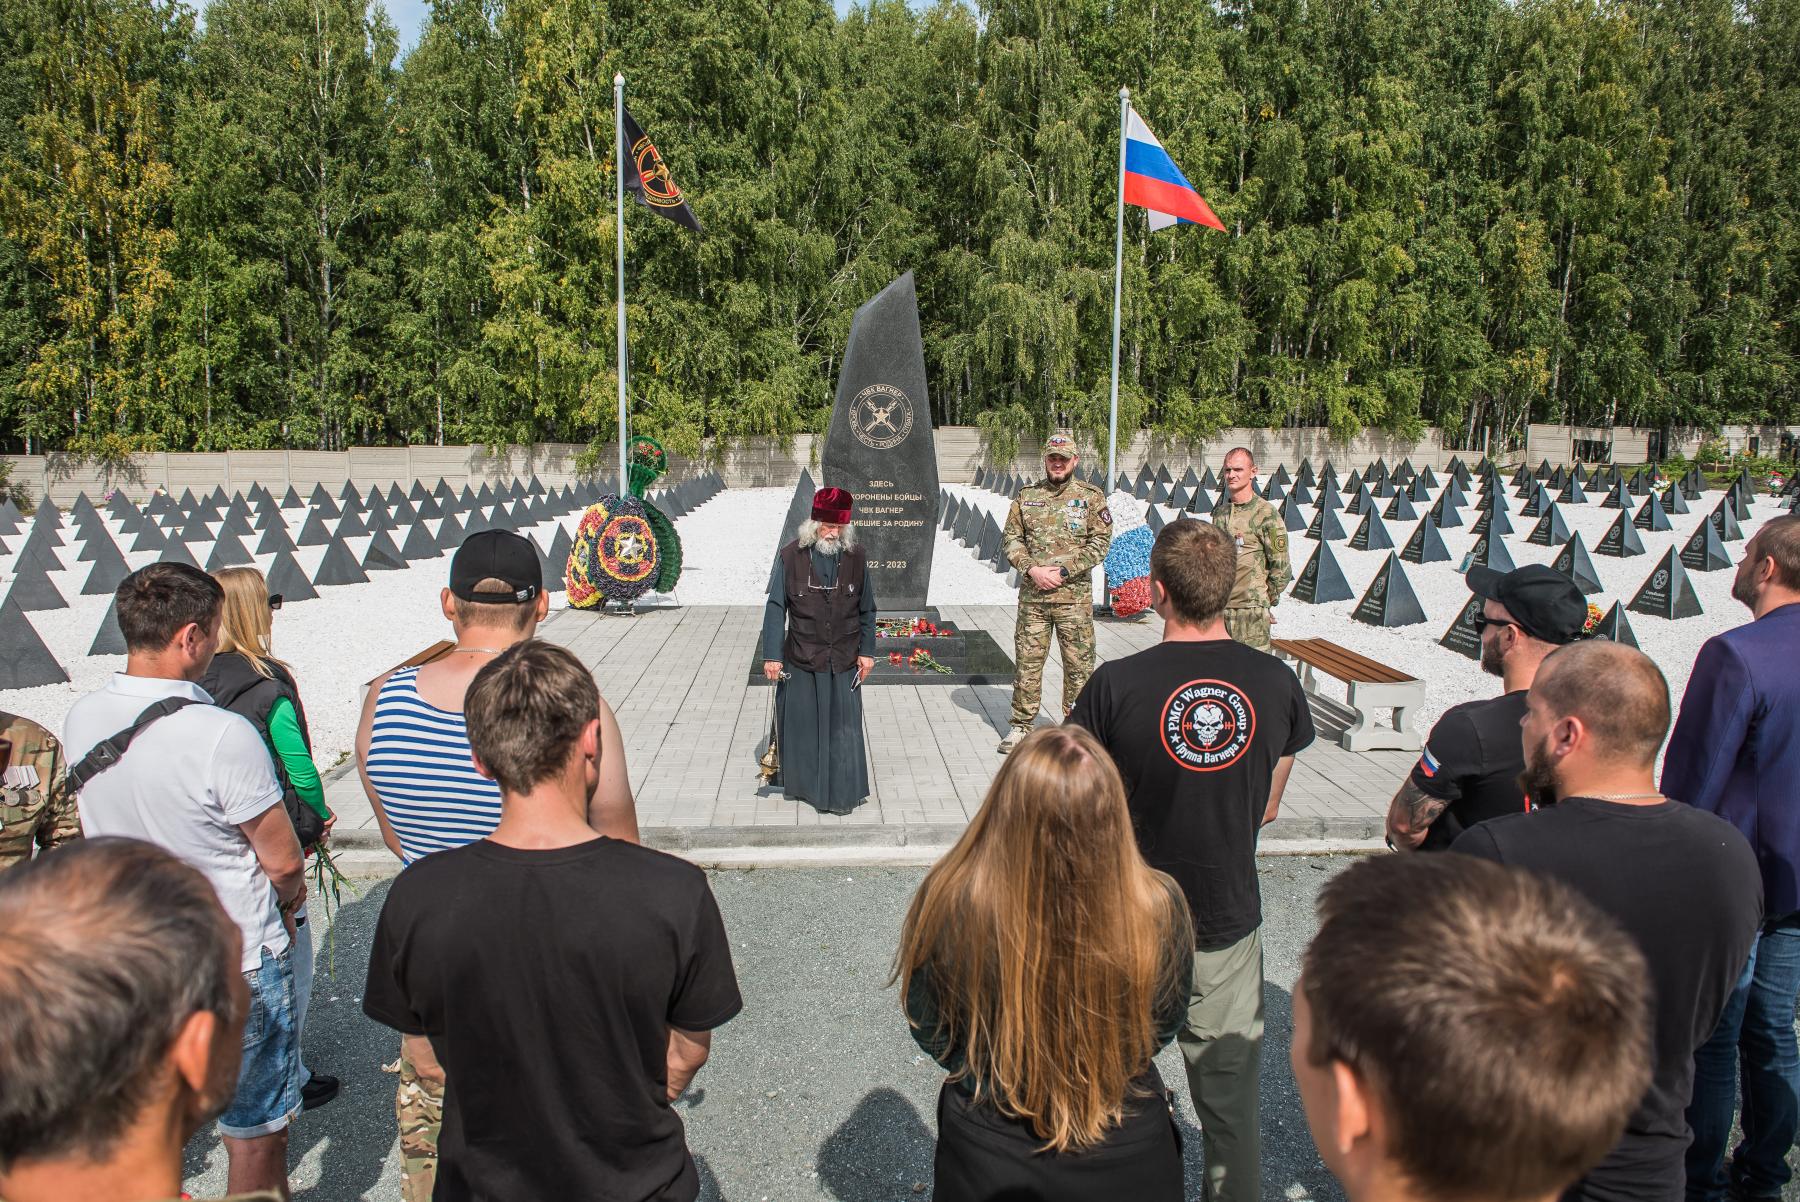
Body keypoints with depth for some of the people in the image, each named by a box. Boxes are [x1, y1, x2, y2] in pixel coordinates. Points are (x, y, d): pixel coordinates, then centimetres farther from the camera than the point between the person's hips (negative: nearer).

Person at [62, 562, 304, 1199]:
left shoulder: (80, 720, -6)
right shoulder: (223, 735, -28)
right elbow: (284, 862, -19)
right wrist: (283, 900, 5)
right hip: (238, 966, -7)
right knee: (255, 1139, 11)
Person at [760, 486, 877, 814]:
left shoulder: (856, 556, -1)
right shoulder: (790, 556, -8)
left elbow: (867, 609, 6)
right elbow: (775, 608, -4)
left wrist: (867, 651, 5)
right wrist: (772, 655, -7)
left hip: (844, 661, 1)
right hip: (801, 660, -1)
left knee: (843, 726, 4)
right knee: (799, 723, 11)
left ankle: (842, 792, 16)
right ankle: (799, 783, 30)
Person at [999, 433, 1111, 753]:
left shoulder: (1091, 497, 1)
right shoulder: (1026, 496, 9)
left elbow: (1100, 543, -5)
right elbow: (1012, 538, 7)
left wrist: (1062, 571, -13)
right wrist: (1031, 569, -10)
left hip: (1075, 597, -2)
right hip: (1032, 596, 2)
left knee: (1079, 663, 4)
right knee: (1027, 660, 6)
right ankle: (1022, 724, 17)